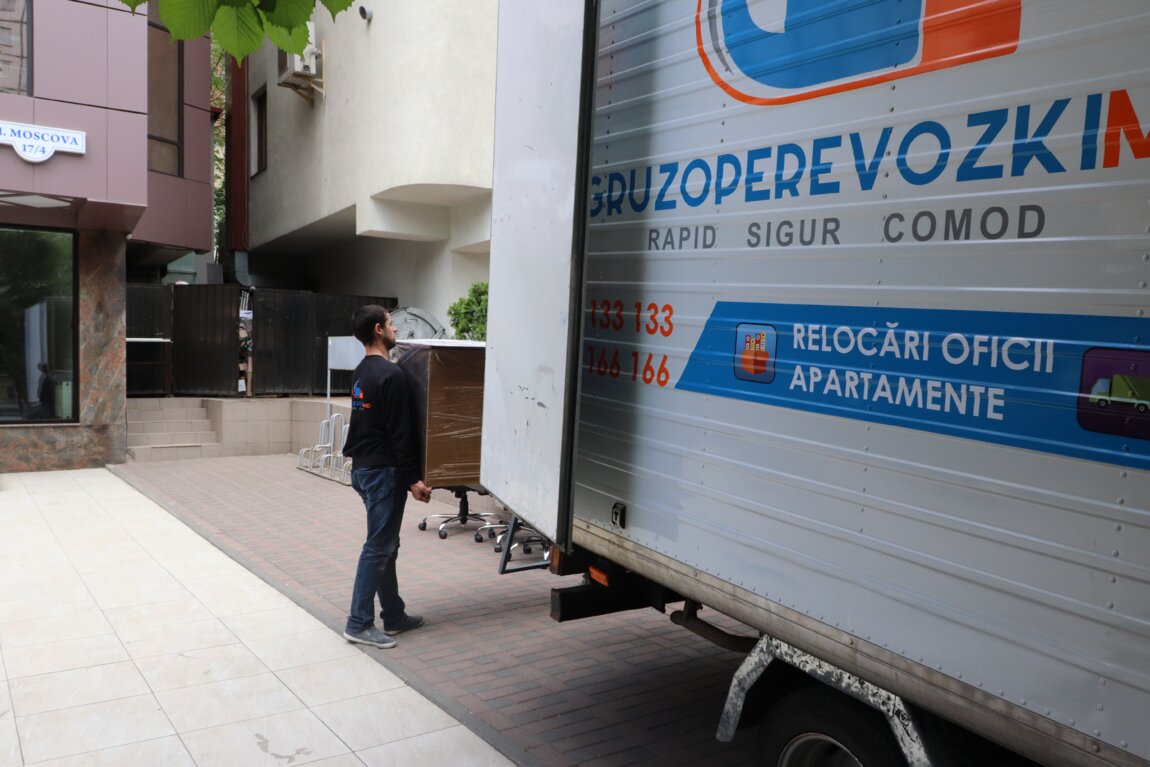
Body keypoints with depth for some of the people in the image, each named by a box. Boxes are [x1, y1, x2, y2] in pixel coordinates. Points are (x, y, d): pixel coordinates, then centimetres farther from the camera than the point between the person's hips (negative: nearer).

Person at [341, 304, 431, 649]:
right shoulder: (391, 374, -19)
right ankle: (359, 624, 3)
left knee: (386, 544, 16)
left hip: (364, 466, 10)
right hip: (383, 470, -10)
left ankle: (394, 615, 24)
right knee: (378, 547, -3)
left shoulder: (362, 372, 13)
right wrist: (412, 479, -17)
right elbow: (399, 433, -21)